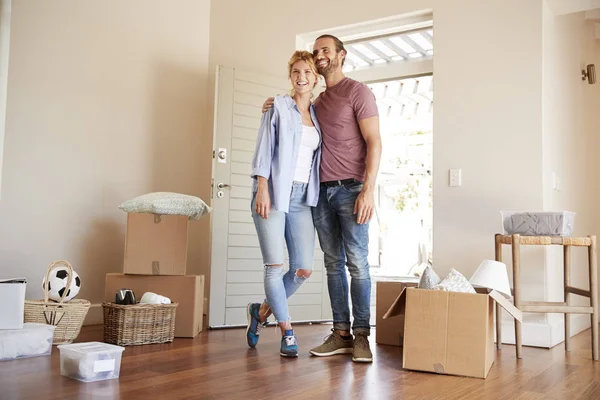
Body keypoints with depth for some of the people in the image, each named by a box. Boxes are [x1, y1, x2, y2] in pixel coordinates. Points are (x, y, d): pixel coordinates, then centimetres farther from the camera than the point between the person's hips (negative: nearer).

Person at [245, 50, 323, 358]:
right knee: (275, 266, -6)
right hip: (274, 192, -5)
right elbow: (264, 149, -3)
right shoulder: (278, 106, 3)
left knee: (304, 268, -1)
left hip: (302, 197, 5)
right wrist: (262, 189, -13)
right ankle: (287, 331, 7)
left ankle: (262, 311, 22)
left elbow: (317, 156, 16)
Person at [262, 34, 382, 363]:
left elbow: (374, 142, -7)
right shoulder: (317, 102, 20)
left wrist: (368, 189, -17)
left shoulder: (358, 92, 1)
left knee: (357, 263, -5)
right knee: (333, 263, 5)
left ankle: (361, 336, 1)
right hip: (322, 190, 6)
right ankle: (340, 334, 10)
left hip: (351, 188, -6)